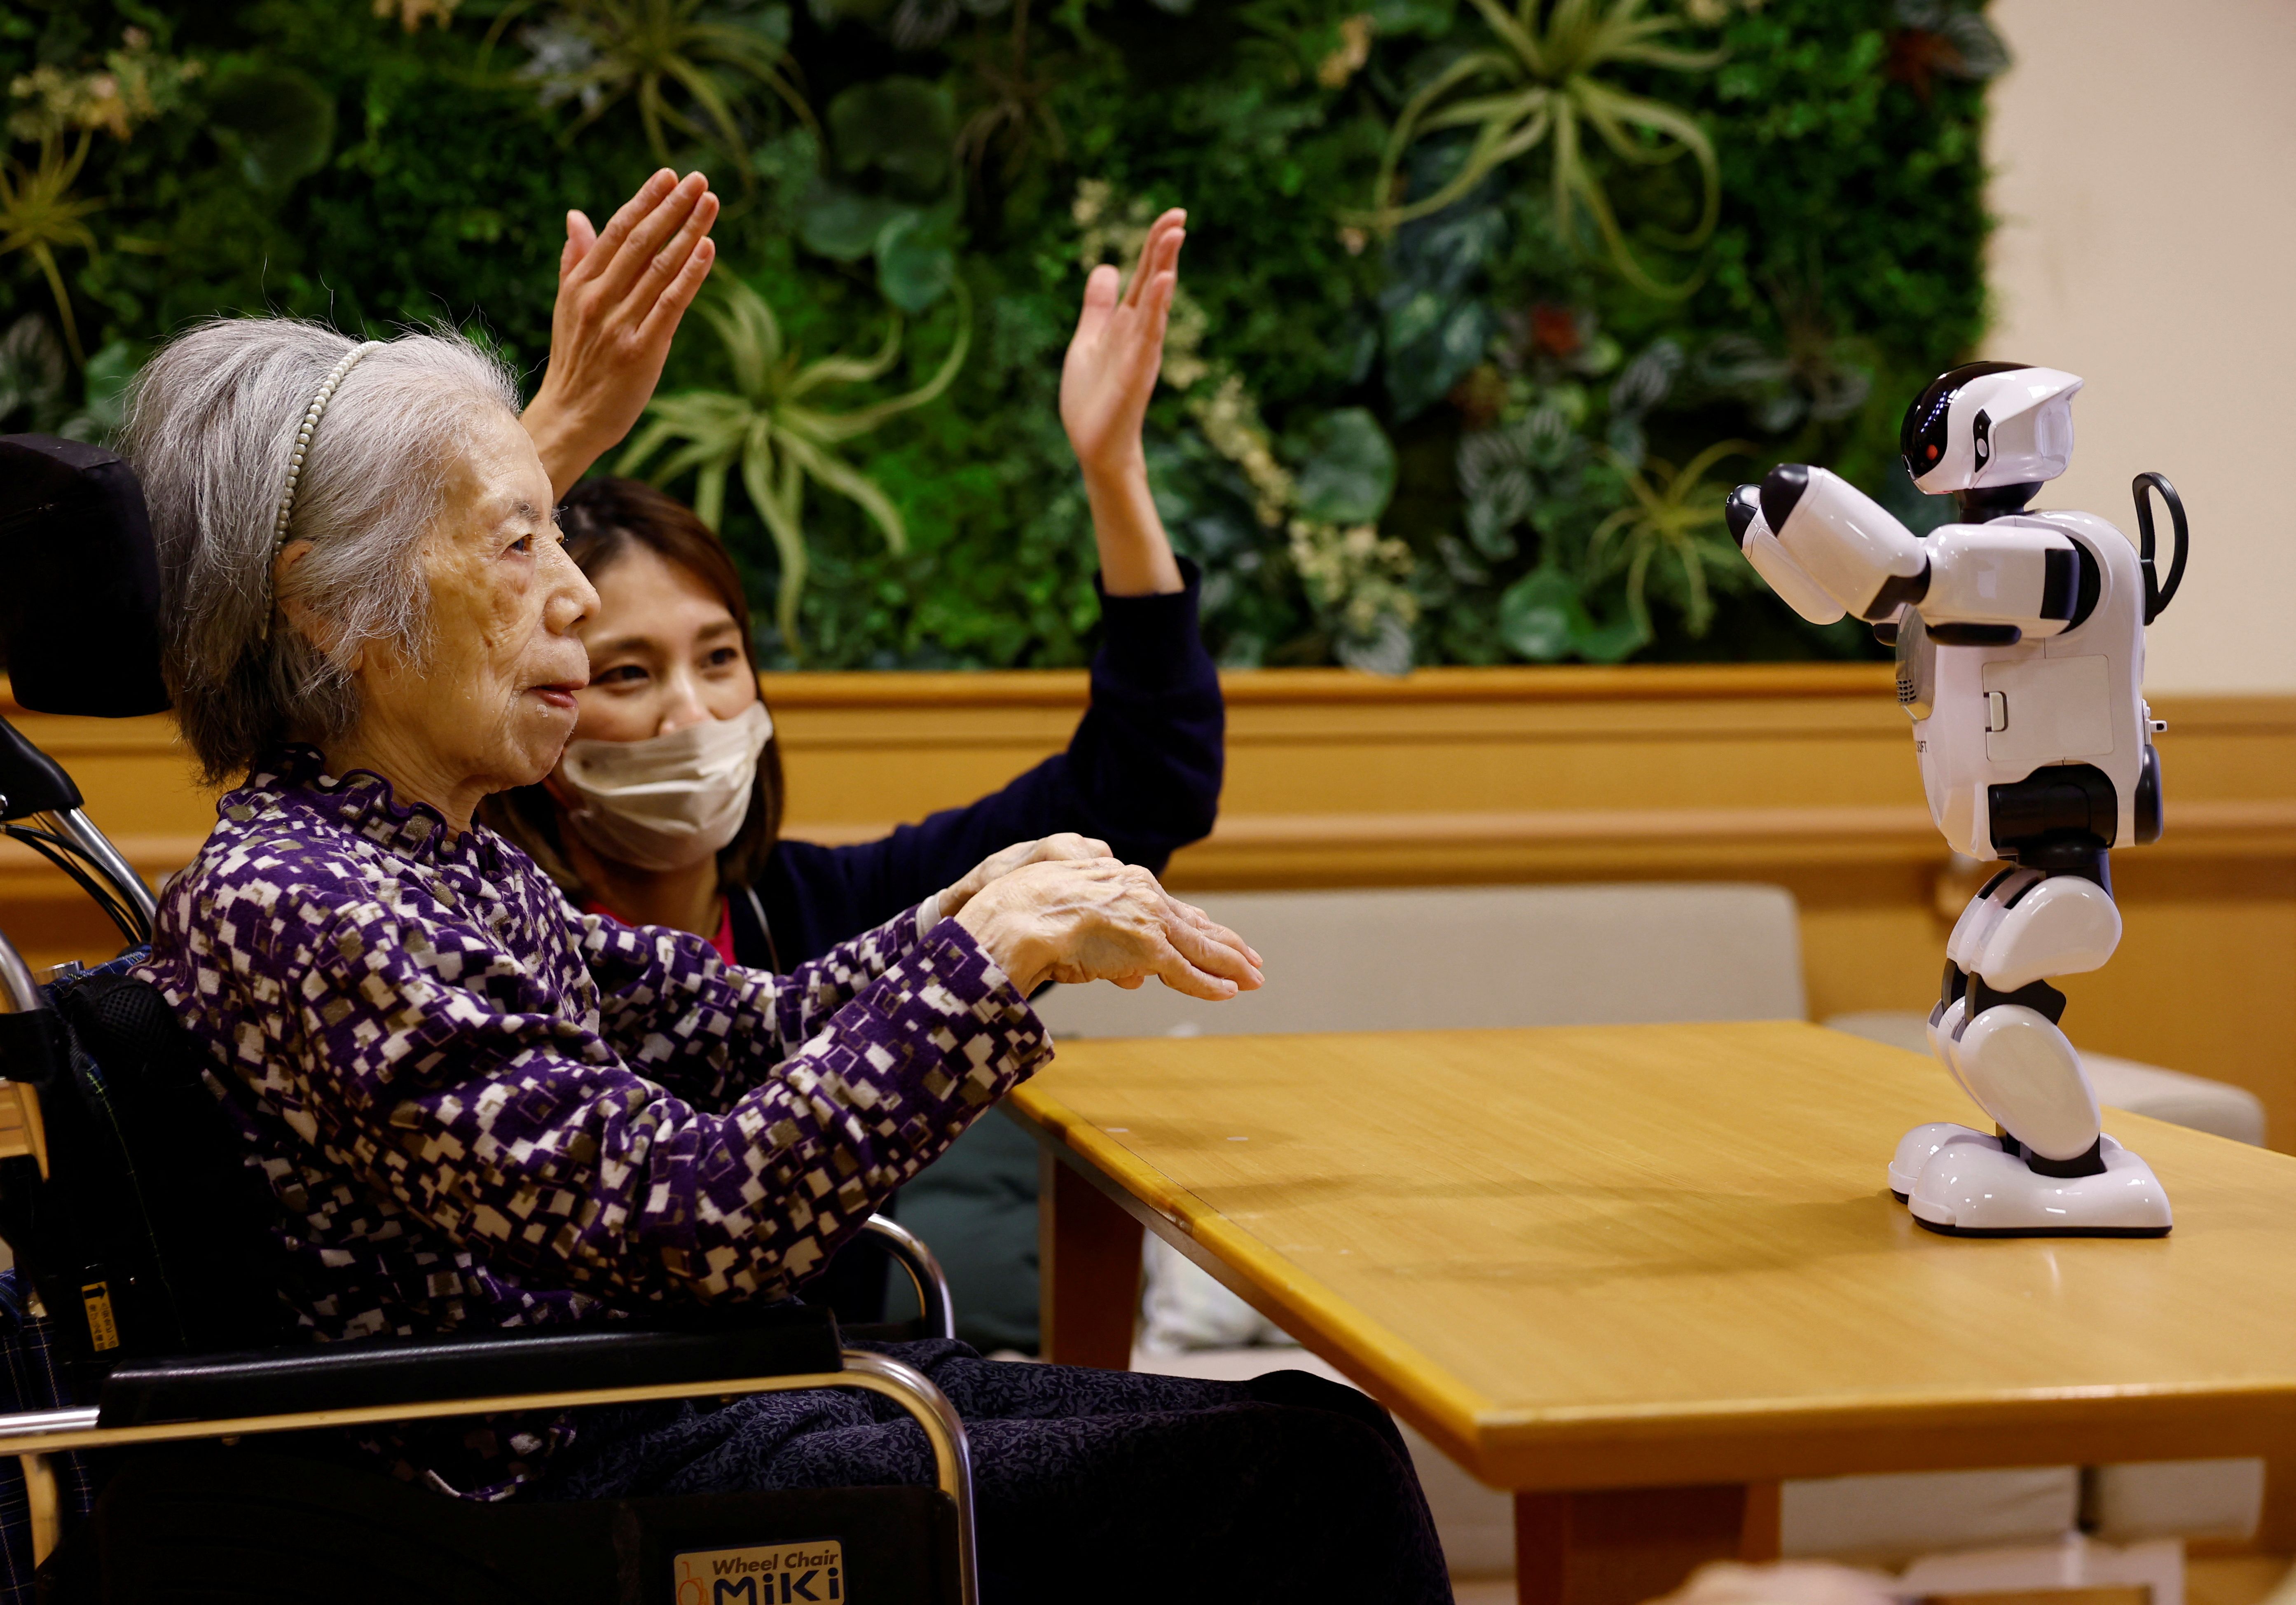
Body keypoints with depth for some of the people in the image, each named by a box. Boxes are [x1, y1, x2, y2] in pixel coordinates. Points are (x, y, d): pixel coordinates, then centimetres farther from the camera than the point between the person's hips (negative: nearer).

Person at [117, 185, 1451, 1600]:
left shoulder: (451, 859, 10)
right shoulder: (287, 909, -20)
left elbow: (741, 1033, 14)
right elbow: (692, 1215, -26)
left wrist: (991, 916, -3)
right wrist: (991, 955, -21)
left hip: (666, 1397, 9)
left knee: (1320, 1440, 4)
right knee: (1300, 1479, -8)